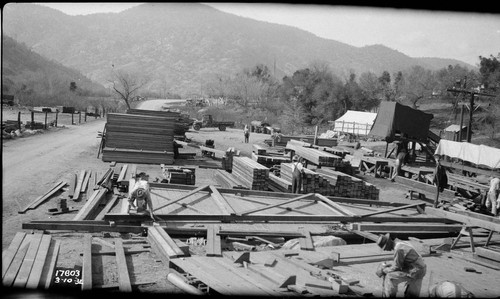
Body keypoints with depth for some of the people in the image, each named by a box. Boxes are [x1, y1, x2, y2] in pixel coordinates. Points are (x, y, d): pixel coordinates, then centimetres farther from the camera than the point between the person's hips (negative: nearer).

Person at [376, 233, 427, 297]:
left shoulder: (398, 249, -23)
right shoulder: (400, 243, 8)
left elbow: (396, 268, -17)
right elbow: (399, 262, 19)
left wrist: (383, 271, -4)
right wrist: (386, 264, 10)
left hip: (415, 272, -10)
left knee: (390, 277, -10)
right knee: (412, 294, 24)